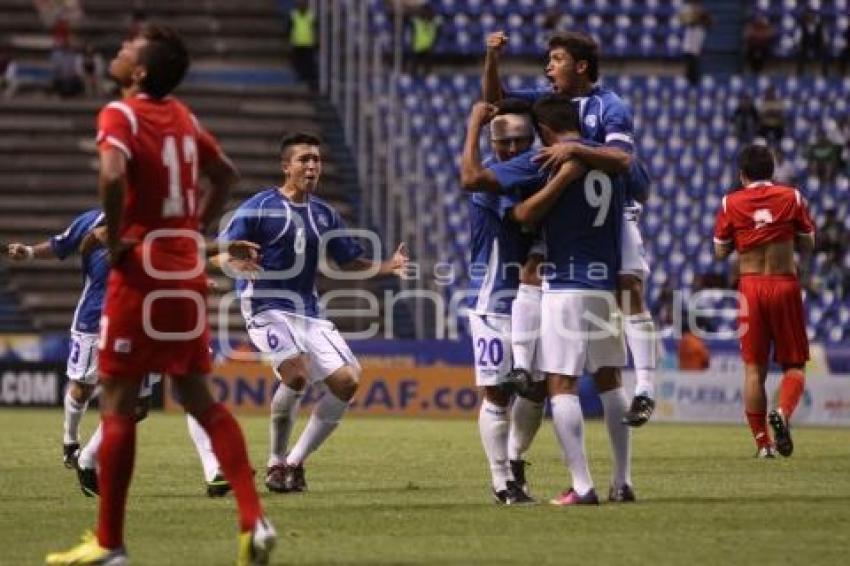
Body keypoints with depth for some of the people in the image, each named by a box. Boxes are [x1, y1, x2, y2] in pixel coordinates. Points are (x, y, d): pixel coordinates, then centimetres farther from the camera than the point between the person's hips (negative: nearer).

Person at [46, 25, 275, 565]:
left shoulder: (120, 115, -12)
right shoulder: (182, 116, 11)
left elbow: (113, 175, -31)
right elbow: (226, 172, 24)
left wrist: (114, 240, -17)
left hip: (141, 275, -7)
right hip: (188, 272, 7)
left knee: (117, 404, 1)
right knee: (200, 398, 12)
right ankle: (254, 520, 2)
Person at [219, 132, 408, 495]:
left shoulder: (324, 215, 13)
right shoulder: (260, 207, -6)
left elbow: (351, 263, 19)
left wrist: (387, 267, 1)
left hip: (309, 312, 7)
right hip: (267, 308, -6)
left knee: (346, 381, -7)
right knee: (297, 373, -29)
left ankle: (295, 461, 6)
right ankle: (277, 463, -10)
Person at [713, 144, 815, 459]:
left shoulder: (731, 203, 1)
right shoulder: (791, 198, 1)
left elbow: (720, 252, 7)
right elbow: (807, 244, 8)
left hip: (751, 286, 0)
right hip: (785, 285, 0)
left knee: (753, 368, 4)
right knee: (794, 365, 7)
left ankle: (762, 442, 0)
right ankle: (783, 412, -22)